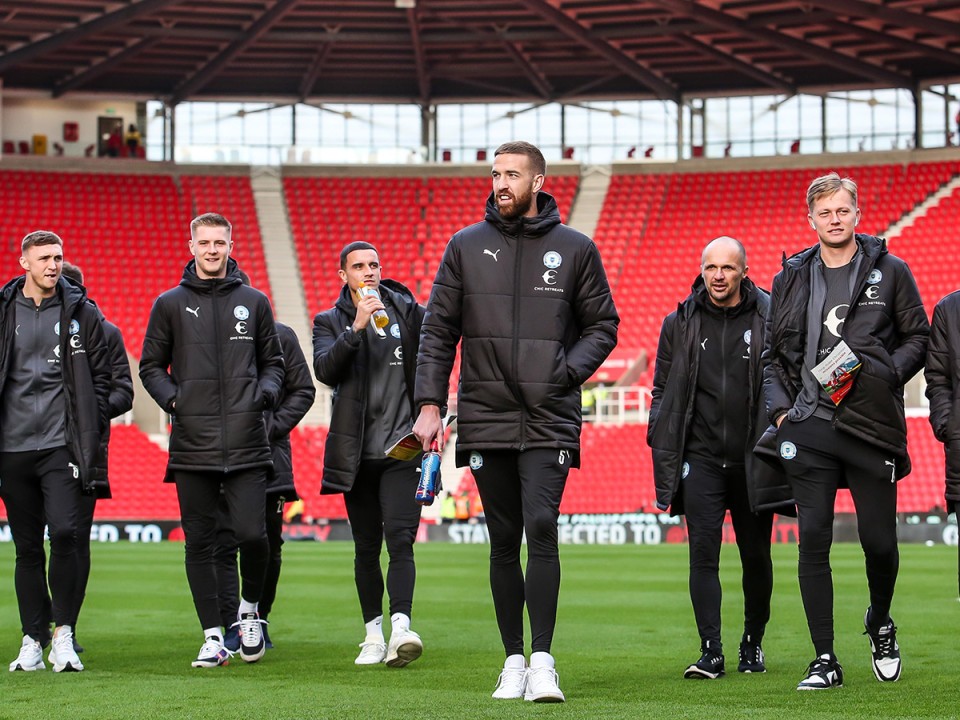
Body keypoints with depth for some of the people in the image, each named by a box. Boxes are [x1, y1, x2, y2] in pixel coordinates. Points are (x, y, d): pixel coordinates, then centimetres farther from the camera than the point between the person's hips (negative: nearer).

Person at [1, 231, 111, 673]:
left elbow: (100, 376, 8)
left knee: (64, 534, -15)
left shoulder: (81, 312, 4)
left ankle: (63, 633, -4)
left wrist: (89, 435, 0)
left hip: (62, 444, -2)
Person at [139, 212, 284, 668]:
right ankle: (213, 637, 9)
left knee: (252, 533, -10)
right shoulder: (170, 305, 9)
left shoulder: (254, 302, 11)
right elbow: (150, 365, 13)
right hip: (192, 444, 0)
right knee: (199, 543, 2)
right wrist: (172, 398, -5)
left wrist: (266, 390, -2)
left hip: (246, 443, 0)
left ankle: (249, 610, 17)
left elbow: (273, 361, 18)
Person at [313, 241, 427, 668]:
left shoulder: (408, 312, 7)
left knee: (399, 537, -16)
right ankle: (373, 634, 16)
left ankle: (401, 627, -27)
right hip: (356, 453, 1)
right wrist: (356, 328, -22)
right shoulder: (330, 322, 6)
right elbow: (325, 370, -12)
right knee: (367, 548, 7)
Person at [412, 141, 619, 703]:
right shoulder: (467, 247, 8)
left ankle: (543, 661, -12)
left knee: (541, 529, -15)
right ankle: (514, 661, 14)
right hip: (486, 418, 2)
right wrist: (430, 405, 1)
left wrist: (569, 372, -7)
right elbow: (438, 330, 9)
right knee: (504, 541, 6)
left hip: (550, 420, -2)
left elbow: (603, 325, 10)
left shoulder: (575, 249, 5)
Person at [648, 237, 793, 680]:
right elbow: (662, 390, 12)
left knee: (756, 557, 8)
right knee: (703, 553, -8)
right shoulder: (680, 323, 6)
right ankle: (711, 652, -8)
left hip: (752, 459, -1)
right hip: (701, 458, 1)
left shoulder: (769, 319, 0)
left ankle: (753, 644, 25)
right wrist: (663, 450, 4)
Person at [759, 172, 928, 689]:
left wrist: (881, 375, -9)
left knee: (879, 542, 1)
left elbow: (918, 339, 7)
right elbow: (773, 354, 17)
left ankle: (880, 625, 33)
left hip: (872, 425, -2)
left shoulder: (889, 272, 5)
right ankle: (825, 662, 1)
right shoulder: (791, 278, 12)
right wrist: (780, 408, 3)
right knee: (813, 540, -5)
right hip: (810, 427, 2)